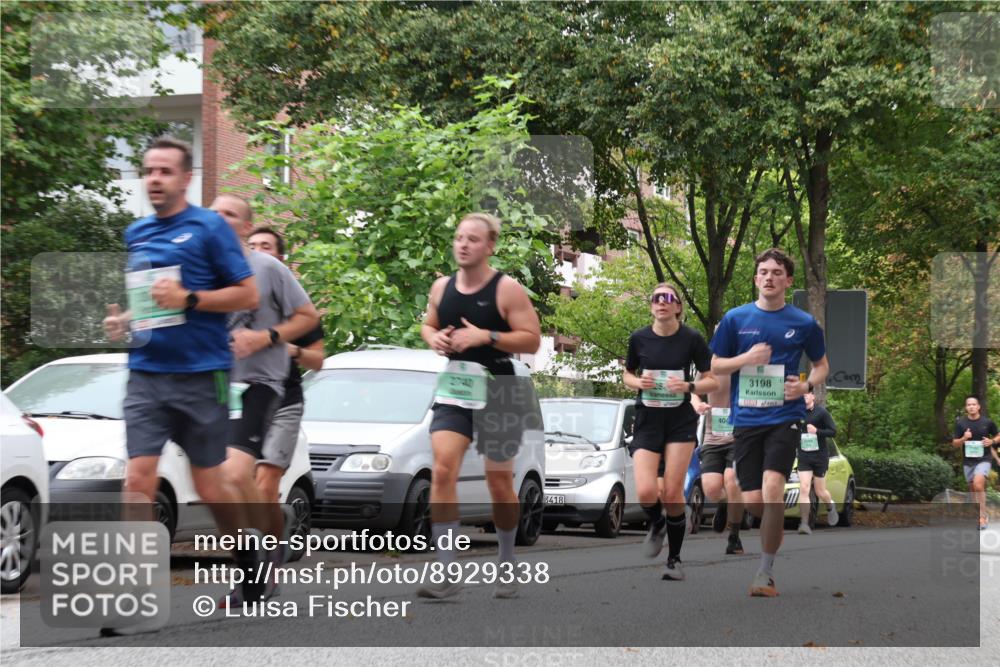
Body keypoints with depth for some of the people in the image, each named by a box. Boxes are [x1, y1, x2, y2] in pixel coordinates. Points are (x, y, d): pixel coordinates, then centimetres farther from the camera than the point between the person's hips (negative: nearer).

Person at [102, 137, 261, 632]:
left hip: (200, 373, -4)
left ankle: (246, 553, 32)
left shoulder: (208, 228, -3)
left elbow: (248, 294, -5)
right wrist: (120, 320, 7)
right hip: (146, 373, 4)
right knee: (138, 479, -9)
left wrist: (188, 299, -17)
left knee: (209, 486, 5)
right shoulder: (134, 234, 14)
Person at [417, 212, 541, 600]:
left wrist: (486, 336, -23)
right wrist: (433, 338, -3)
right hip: (453, 392, 3)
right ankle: (446, 574, -16)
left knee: (499, 481, 8)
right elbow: (429, 325, 21)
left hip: (498, 393, -3)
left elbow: (532, 340, -12)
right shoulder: (441, 288, 5)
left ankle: (507, 567, 27)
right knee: (442, 470, -15)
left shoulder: (506, 289, -9)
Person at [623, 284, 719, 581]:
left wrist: (689, 386, -19)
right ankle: (657, 525, 22)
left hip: (681, 422, -1)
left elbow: (713, 381, 1)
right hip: (647, 422, 1)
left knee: (672, 493, -4)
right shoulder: (639, 338, 0)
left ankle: (674, 560, 12)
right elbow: (627, 374, 15)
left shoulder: (692, 339, -5)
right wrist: (639, 382, -8)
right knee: (646, 492, -14)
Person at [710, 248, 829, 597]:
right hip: (745, 420, 2)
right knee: (753, 501, -1)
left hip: (784, 418, -2)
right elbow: (715, 365, 9)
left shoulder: (804, 323, 3)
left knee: (772, 490, -20)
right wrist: (747, 358, -9)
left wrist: (807, 385, -4)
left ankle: (766, 572, -11)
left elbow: (822, 365, 17)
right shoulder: (735, 319, 4)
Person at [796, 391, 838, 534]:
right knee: (804, 489, -13)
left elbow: (833, 431, -8)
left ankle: (831, 506, 42)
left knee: (820, 492, 8)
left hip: (820, 457, -2)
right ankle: (804, 524, -16)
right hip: (804, 457, 2)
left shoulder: (821, 412, -6)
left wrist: (817, 431, -23)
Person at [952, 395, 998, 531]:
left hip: (984, 459, -3)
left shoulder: (987, 422, -4)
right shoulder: (960, 423, -1)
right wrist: (963, 438, -17)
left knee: (978, 483, -24)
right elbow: (954, 444, 4)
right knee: (973, 489, 11)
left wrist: (992, 441, -11)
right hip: (968, 461, 3)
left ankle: (983, 516, -18)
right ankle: (979, 516, 27)